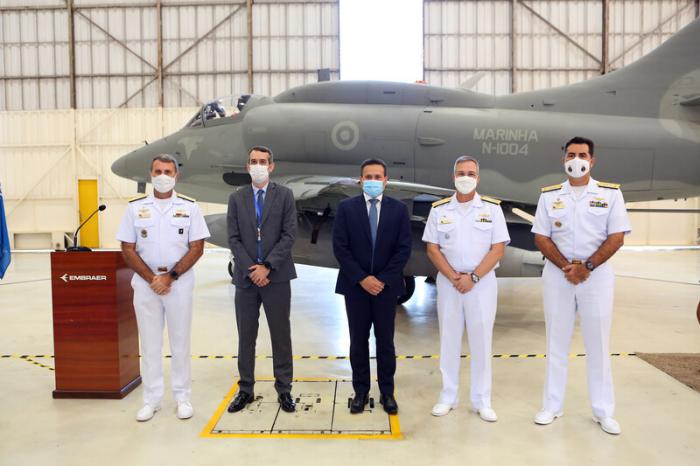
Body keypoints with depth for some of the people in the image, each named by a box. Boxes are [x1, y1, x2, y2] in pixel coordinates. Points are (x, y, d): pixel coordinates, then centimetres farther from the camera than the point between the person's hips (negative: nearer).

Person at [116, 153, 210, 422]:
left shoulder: (189, 207, 1)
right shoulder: (135, 207, 4)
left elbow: (197, 248, -3)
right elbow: (128, 249, 2)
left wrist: (170, 277, -11)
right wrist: (152, 279, -9)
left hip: (180, 283, -1)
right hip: (145, 283, 1)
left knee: (180, 342, 6)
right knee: (149, 343, 8)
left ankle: (183, 398, 18)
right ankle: (151, 400, 19)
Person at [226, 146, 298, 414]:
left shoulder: (284, 195, 2)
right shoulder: (237, 198, 8)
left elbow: (289, 235, -6)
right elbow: (234, 239, 2)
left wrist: (266, 267, -13)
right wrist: (251, 270, -9)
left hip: (276, 276, -2)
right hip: (246, 277, 2)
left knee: (281, 335, 5)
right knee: (246, 336, 10)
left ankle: (284, 389, 17)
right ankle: (246, 389, 22)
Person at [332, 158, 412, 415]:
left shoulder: (399, 209, 1)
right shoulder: (346, 207, -1)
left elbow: (404, 249, -3)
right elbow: (340, 247, -6)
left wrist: (382, 279, -11)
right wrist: (361, 279, -13)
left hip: (386, 285, 0)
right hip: (355, 285, 0)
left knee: (385, 340, 9)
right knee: (358, 341, 9)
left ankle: (387, 392, 22)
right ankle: (361, 391, 22)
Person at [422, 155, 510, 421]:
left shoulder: (492, 208, 1)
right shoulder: (439, 210, 4)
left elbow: (498, 249, -5)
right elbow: (432, 249, 1)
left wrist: (473, 277, -14)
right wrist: (453, 277, -11)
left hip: (482, 282, -1)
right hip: (448, 282, 1)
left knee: (481, 341, 5)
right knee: (449, 340, 8)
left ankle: (482, 401, 17)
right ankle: (448, 397, 20)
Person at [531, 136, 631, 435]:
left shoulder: (610, 193, 1)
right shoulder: (549, 195, 5)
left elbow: (616, 237, -5)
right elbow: (541, 238, 0)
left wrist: (586, 267, -14)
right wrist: (566, 267, -12)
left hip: (597, 276, -1)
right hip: (557, 276, 1)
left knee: (598, 344, 6)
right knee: (556, 343, 8)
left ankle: (603, 411, 19)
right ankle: (552, 406, 19)